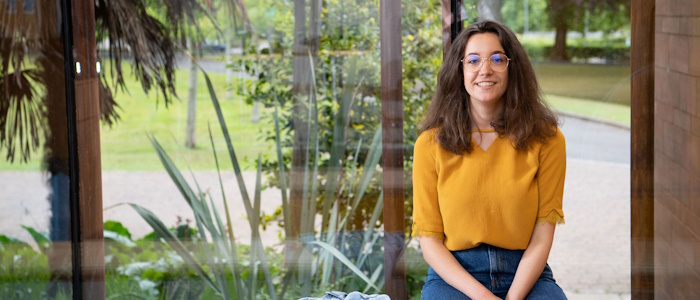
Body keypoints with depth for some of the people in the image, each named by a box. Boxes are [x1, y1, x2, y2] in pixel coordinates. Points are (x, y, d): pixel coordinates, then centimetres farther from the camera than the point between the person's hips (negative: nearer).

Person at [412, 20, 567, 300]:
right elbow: (429, 239, 0)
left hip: (525, 276, 1)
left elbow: (542, 235, -1)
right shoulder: (431, 144, 2)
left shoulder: (546, 140, 2)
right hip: (453, 275, 0)